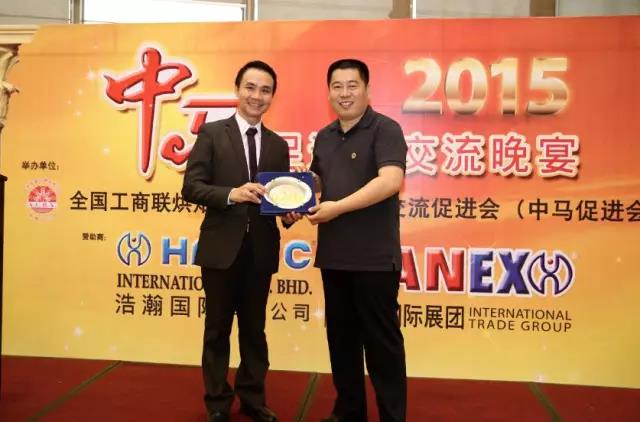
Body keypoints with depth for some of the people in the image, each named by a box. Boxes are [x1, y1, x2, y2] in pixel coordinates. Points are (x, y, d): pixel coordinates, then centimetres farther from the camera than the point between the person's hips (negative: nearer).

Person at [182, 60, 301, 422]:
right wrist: (231, 194, -24)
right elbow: (191, 187, -9)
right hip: (222, 247, -3)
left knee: (255, 328, 15)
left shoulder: (278, 145, 9)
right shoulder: (212, 133, -2)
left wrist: (289, 212, -11)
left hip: (261, 250, 3)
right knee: (218, 328, 10)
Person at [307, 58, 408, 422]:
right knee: (341, 336, 15)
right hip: (333, 255, 7)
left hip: (374, 257, -7)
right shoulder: (325, 137, 13)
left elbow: (390, 181, -22)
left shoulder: (385, 129, -8)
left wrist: (338, 207, -20)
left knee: (381, 340, 3)